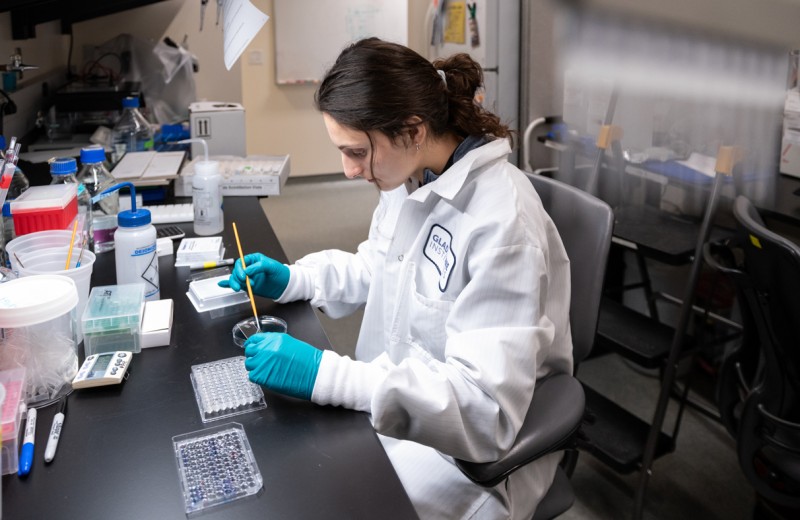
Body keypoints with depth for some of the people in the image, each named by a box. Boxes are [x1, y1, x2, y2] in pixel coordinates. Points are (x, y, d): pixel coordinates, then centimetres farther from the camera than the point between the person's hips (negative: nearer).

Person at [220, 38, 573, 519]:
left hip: (475, 449, -7)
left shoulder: (502, 222, -30)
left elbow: (486, 407, -32)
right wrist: (291, 279, 0)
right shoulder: (412, 175, -3)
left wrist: (326, 374, -37)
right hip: (394, 400, 8)